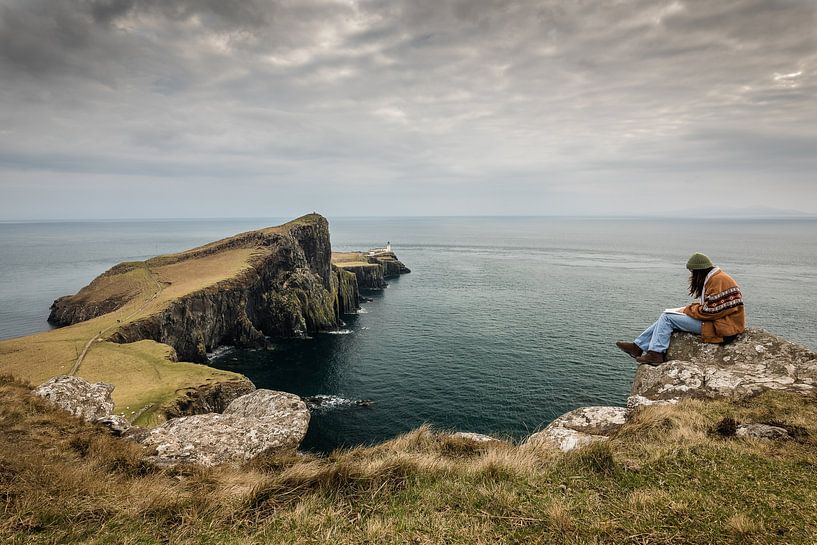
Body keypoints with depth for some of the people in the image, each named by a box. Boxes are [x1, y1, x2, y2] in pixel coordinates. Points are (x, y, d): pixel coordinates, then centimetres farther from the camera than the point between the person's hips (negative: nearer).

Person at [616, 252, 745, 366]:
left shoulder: (718, 280, -17)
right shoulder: (712, 278, 15)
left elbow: (711, 311, -22)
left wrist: (687, 310, -9)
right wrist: (687, 309, 1)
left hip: (721, 328, -10)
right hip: (715, 321, 10)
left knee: (667, 317, -12)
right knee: (667, 316, 6)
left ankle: (656, 353, -11)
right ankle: (638, 346, 3)